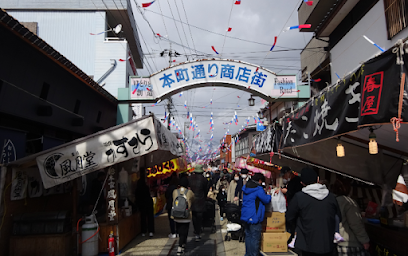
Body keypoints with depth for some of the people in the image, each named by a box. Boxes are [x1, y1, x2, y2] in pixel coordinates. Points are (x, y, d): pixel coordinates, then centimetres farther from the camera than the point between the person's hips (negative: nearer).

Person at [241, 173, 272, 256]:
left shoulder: (246, 187, 11)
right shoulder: (258, 189, -16)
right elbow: (266, 200, -8)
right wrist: (270, 196, 12)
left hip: (245, 216, 9)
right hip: (254, 217, -8)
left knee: (248, 236, 17)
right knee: (255, 238, -1)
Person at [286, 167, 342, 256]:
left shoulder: (298, 197, -12)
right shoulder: (331, 197, -2)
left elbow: (289, 218, -2)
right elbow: (339, 218, 10)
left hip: (308, 246, -3)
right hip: (328, 246, 3)